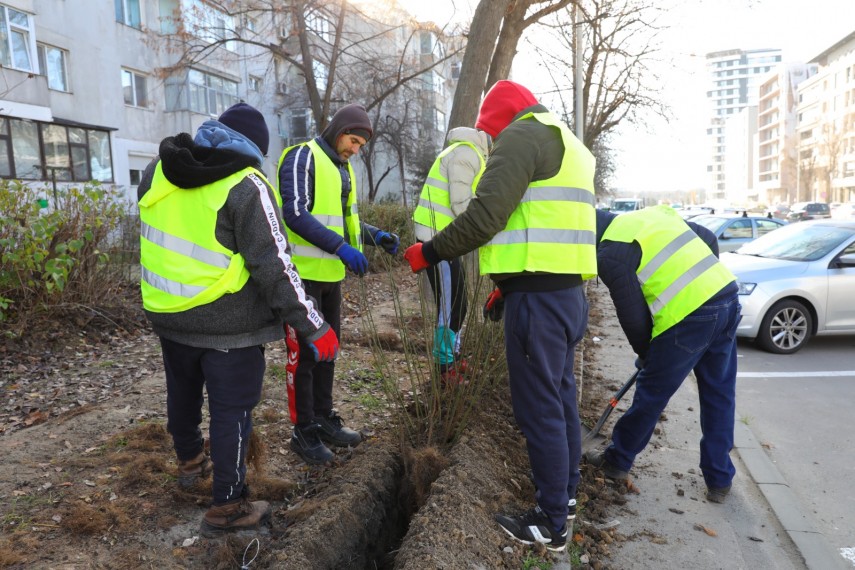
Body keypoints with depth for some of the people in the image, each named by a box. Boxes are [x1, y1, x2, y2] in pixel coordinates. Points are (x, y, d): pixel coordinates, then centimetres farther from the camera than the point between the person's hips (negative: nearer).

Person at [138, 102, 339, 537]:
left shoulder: (158, 171, 4)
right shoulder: (246, 187, -18)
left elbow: (157, 238, 16)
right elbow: (273, 267, -22)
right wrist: (313, 326, -19)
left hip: (167, 315, 7)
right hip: (228, 323, -7)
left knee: (183, 392, 26)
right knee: (232, 410, 6)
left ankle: (189, 461, 51)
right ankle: (227, 508, 17)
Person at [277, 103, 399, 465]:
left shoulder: (343, 168, 16)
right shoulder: (302, 157, -10)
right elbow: (296, 215, -21)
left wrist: (376, 236, 2)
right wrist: (341, 248, -29)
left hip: (331, 274, 8)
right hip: (303, 273, -8)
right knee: (303, 353, 1)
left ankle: (324, 418, 29)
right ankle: (304, 431, 13)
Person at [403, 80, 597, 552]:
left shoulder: (522, 135, -6)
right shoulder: (562, 143, 24)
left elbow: (485, 216, -18)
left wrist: (429, 253, -4)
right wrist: (508, 284, 24)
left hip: (539, 296, -10)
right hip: (566, 290, 10)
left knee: (539, 408, -1)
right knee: (560, 397, 19)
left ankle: (551, 523, 12)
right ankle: (565, 494, 35)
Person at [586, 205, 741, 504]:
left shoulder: (610, 253, -7)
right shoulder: (655, 213, 18)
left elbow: (633, 315, -5)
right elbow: (709, 239, 22)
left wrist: (644, 353, 12)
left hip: (688, 315, -8)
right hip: (727, 293, 8)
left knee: (651, 393, 9)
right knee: (720, 395, 17)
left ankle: (617, 459, 28)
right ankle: (719, 480, 28)